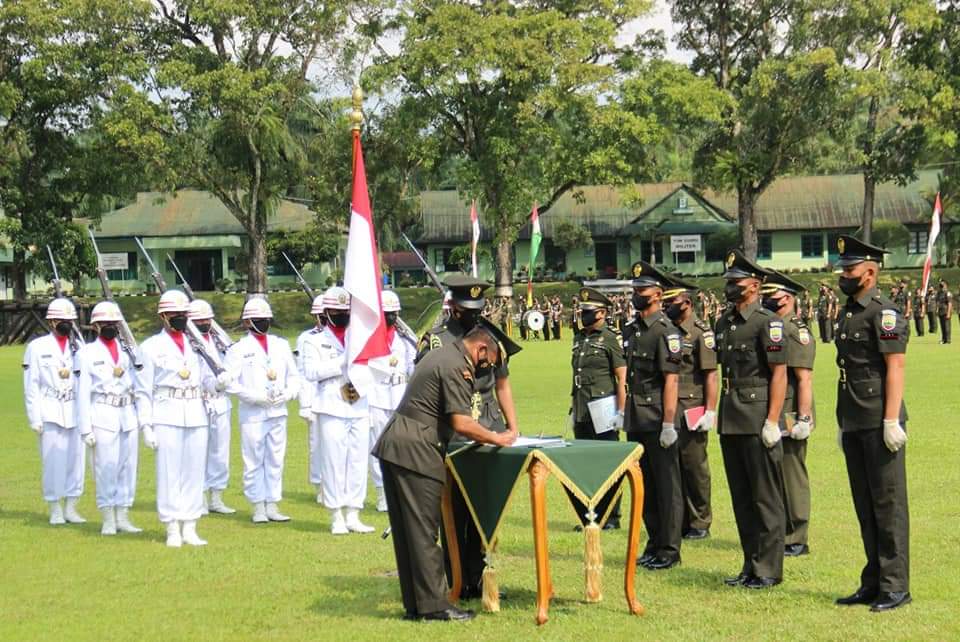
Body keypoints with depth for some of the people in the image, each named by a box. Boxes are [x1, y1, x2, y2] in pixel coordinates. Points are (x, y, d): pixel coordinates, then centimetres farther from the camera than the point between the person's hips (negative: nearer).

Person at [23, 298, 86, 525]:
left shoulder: (78, 347, 13)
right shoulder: (37, 347, 3)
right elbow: (31, 385, 1)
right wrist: (35, 418, -5)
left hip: (76, 412, 3)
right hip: (50, 413, -3)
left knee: (76, 459, 3)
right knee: (53, 461, -2)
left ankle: (71, 508, 13)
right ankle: (55, 510, 7)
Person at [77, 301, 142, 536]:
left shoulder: (128, 350, 12)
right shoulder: (87, 353, 1)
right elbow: (83, 393, -2)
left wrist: (145, 422, 8)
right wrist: (86, 428, -7)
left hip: (129, 416, 4)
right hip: (103, 417, -4)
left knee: (128, 466, 6)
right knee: (106, 468, -3)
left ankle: (123, 517, 15)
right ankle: (108, 519, 7)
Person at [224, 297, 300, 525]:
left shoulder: (281, 345, 11)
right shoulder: (239, 349, -2)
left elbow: (293, 376, 15)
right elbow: (230, 382, -8)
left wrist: (287, 394, -4)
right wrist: (255, 397, -15)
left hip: (278, 412, 4)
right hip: (252, 414, -4)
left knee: (276, 460, 7)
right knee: (254, 462, 0)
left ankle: (272, 506, 15)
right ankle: (258, 508, 9)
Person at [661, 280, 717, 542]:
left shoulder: (701, 333, -7)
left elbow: (711, 376, -11)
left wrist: (710, 412, -17)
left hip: (691, 412, -6)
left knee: (695, 467, 1)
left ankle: (700, 523, 10)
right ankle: (681, 521, 16)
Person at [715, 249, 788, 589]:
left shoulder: (768, 322, -10)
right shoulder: (724, 323, 14)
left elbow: (779, 374, -13)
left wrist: (772, 421, -18)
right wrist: (721, 414, 17)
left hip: (757, 421, -8)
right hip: (730, 421, 8)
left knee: (766, 497, -2)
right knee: (741, 496, 12)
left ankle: (769, 569, 4)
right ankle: (751, 565, 20)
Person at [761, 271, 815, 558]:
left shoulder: (796, 330, -12)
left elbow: (804, 379, -17)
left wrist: (803, 419, -21)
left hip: (788, 418, -9)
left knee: (792, 478, -2)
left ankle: (796, 541, 5)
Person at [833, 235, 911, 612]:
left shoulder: (885, 313, -10)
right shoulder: (847, 314, 17)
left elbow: (895, 367, -15)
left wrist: (891, 420, -20)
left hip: (879, 424, -9)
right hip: (855, 425, 9)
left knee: (888, 503, -4)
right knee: (865, 506, 12)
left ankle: (895, 587, 1)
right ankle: (873, 583, 19)